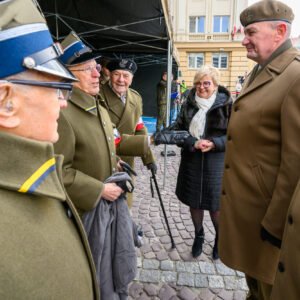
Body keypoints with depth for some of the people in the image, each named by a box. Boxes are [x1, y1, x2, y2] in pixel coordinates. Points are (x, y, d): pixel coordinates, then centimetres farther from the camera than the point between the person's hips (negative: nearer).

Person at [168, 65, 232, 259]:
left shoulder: (226, 104, -7)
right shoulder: (189, 103, 5)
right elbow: (179, 126, 0)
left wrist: (214, 144, -21)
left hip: (215, 161, -3)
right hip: (191, 160, 4)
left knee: (215, 204, 7)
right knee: (193, 201, 14)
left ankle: (220, 238, 36)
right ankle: (199, 235, 39)